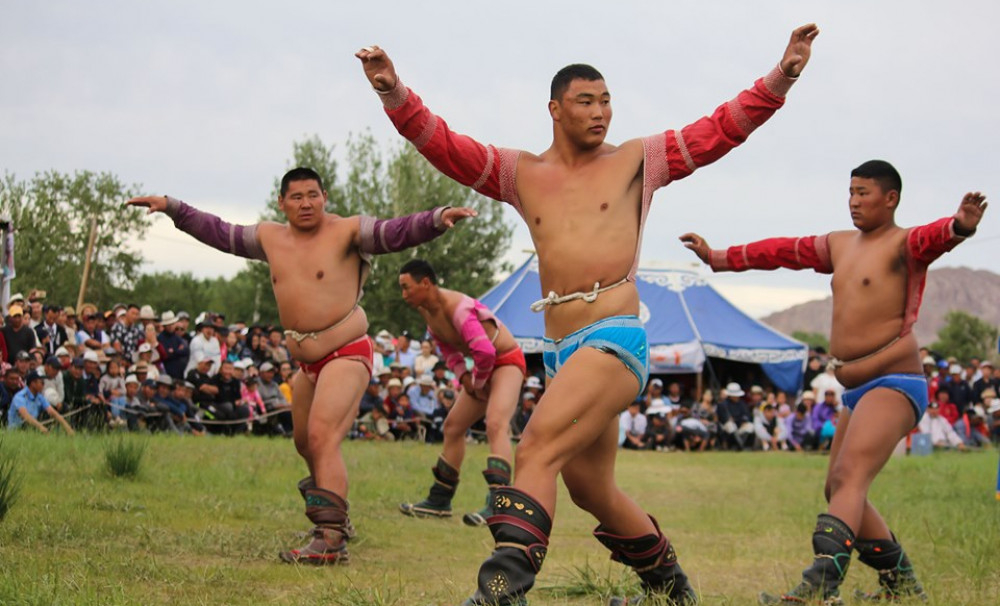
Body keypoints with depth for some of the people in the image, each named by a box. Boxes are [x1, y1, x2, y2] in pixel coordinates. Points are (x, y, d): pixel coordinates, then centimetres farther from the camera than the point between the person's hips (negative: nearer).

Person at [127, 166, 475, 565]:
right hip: (307, 363, 8)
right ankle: (334, 516, 42)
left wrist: (438, 218, -37)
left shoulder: (347, 232, -8)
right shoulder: (271, 238, 9)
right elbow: (219, 233, 20)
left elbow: (398, 232, -20)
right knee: (306, 444, 20)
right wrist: (171, 208, 20)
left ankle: (330, 539, -30)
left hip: (346, 355, -8)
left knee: (322, 437, -23)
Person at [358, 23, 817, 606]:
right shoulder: (521, 173, 15)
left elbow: (723, 128, 5)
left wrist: (782, 76, -6)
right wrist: (394, 92, -9)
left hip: (617, 339, -6)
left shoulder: (637, 160, 9)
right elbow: (440, 141, 7)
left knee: (538, 446, -25)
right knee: (591, 489, 14)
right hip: (560, 352, 6)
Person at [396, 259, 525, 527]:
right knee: (453, 426, 14)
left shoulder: (456, 308, -30)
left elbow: (485, 351, -37)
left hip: (507, 361, -10)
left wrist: (478, 382, -19)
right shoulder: (426, 309, 0)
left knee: (496, 424, -29)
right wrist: (462, 375, 0)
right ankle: (439, 500, 25)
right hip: (484, 367, 10)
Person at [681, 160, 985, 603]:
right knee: (838, 491, 14)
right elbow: (781, 251, 28)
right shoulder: (839, 245, 17)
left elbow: (934, 236, -30)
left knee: (849, 477, -24)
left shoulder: (903, 244, -7)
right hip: (856, 391, 10)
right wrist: (718, 258, 35)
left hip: (894, 384, -10)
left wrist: (961, 225, -53)